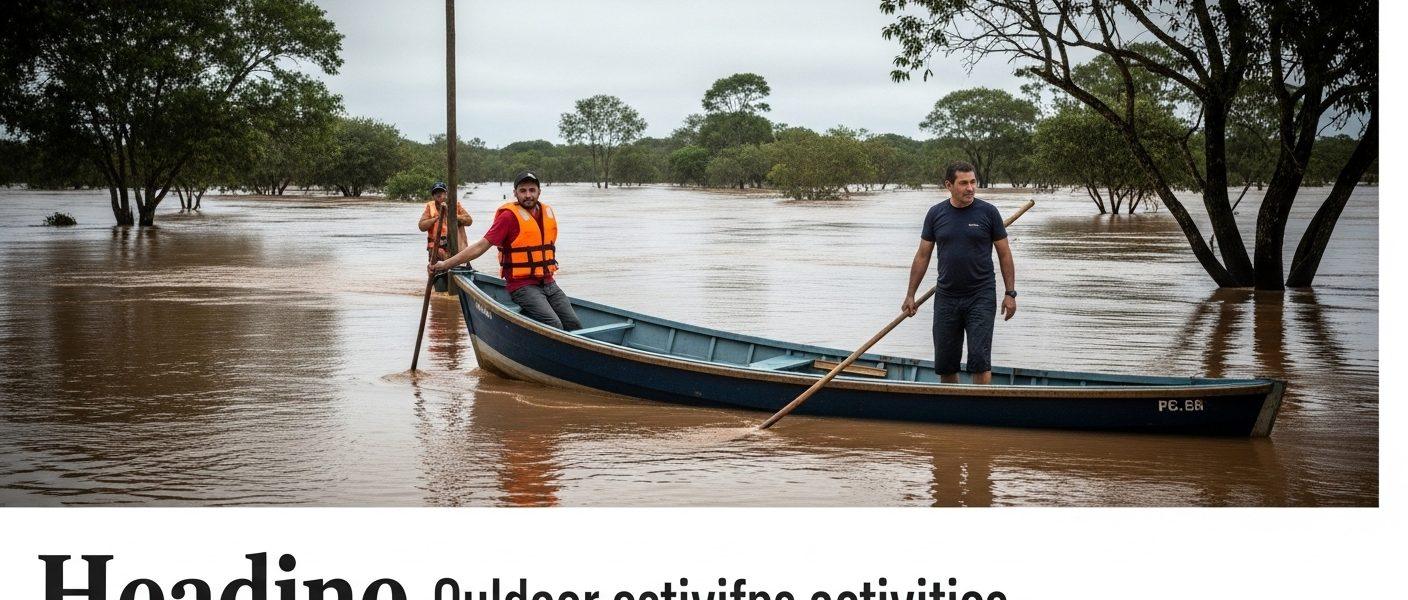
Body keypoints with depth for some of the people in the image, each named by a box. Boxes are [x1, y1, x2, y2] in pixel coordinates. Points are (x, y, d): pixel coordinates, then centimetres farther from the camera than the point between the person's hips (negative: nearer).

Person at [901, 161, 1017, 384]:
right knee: (945, 365, 7)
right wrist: (910, 295, 6)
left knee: (980, 361, -10)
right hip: (946, 298, 3)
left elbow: (1004, 254, 3)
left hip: (981, 297, -3)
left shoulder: (988, 212, -2)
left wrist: (1010, 293, -3)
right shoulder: (936, 214, 4)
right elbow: (922, 256, 9)